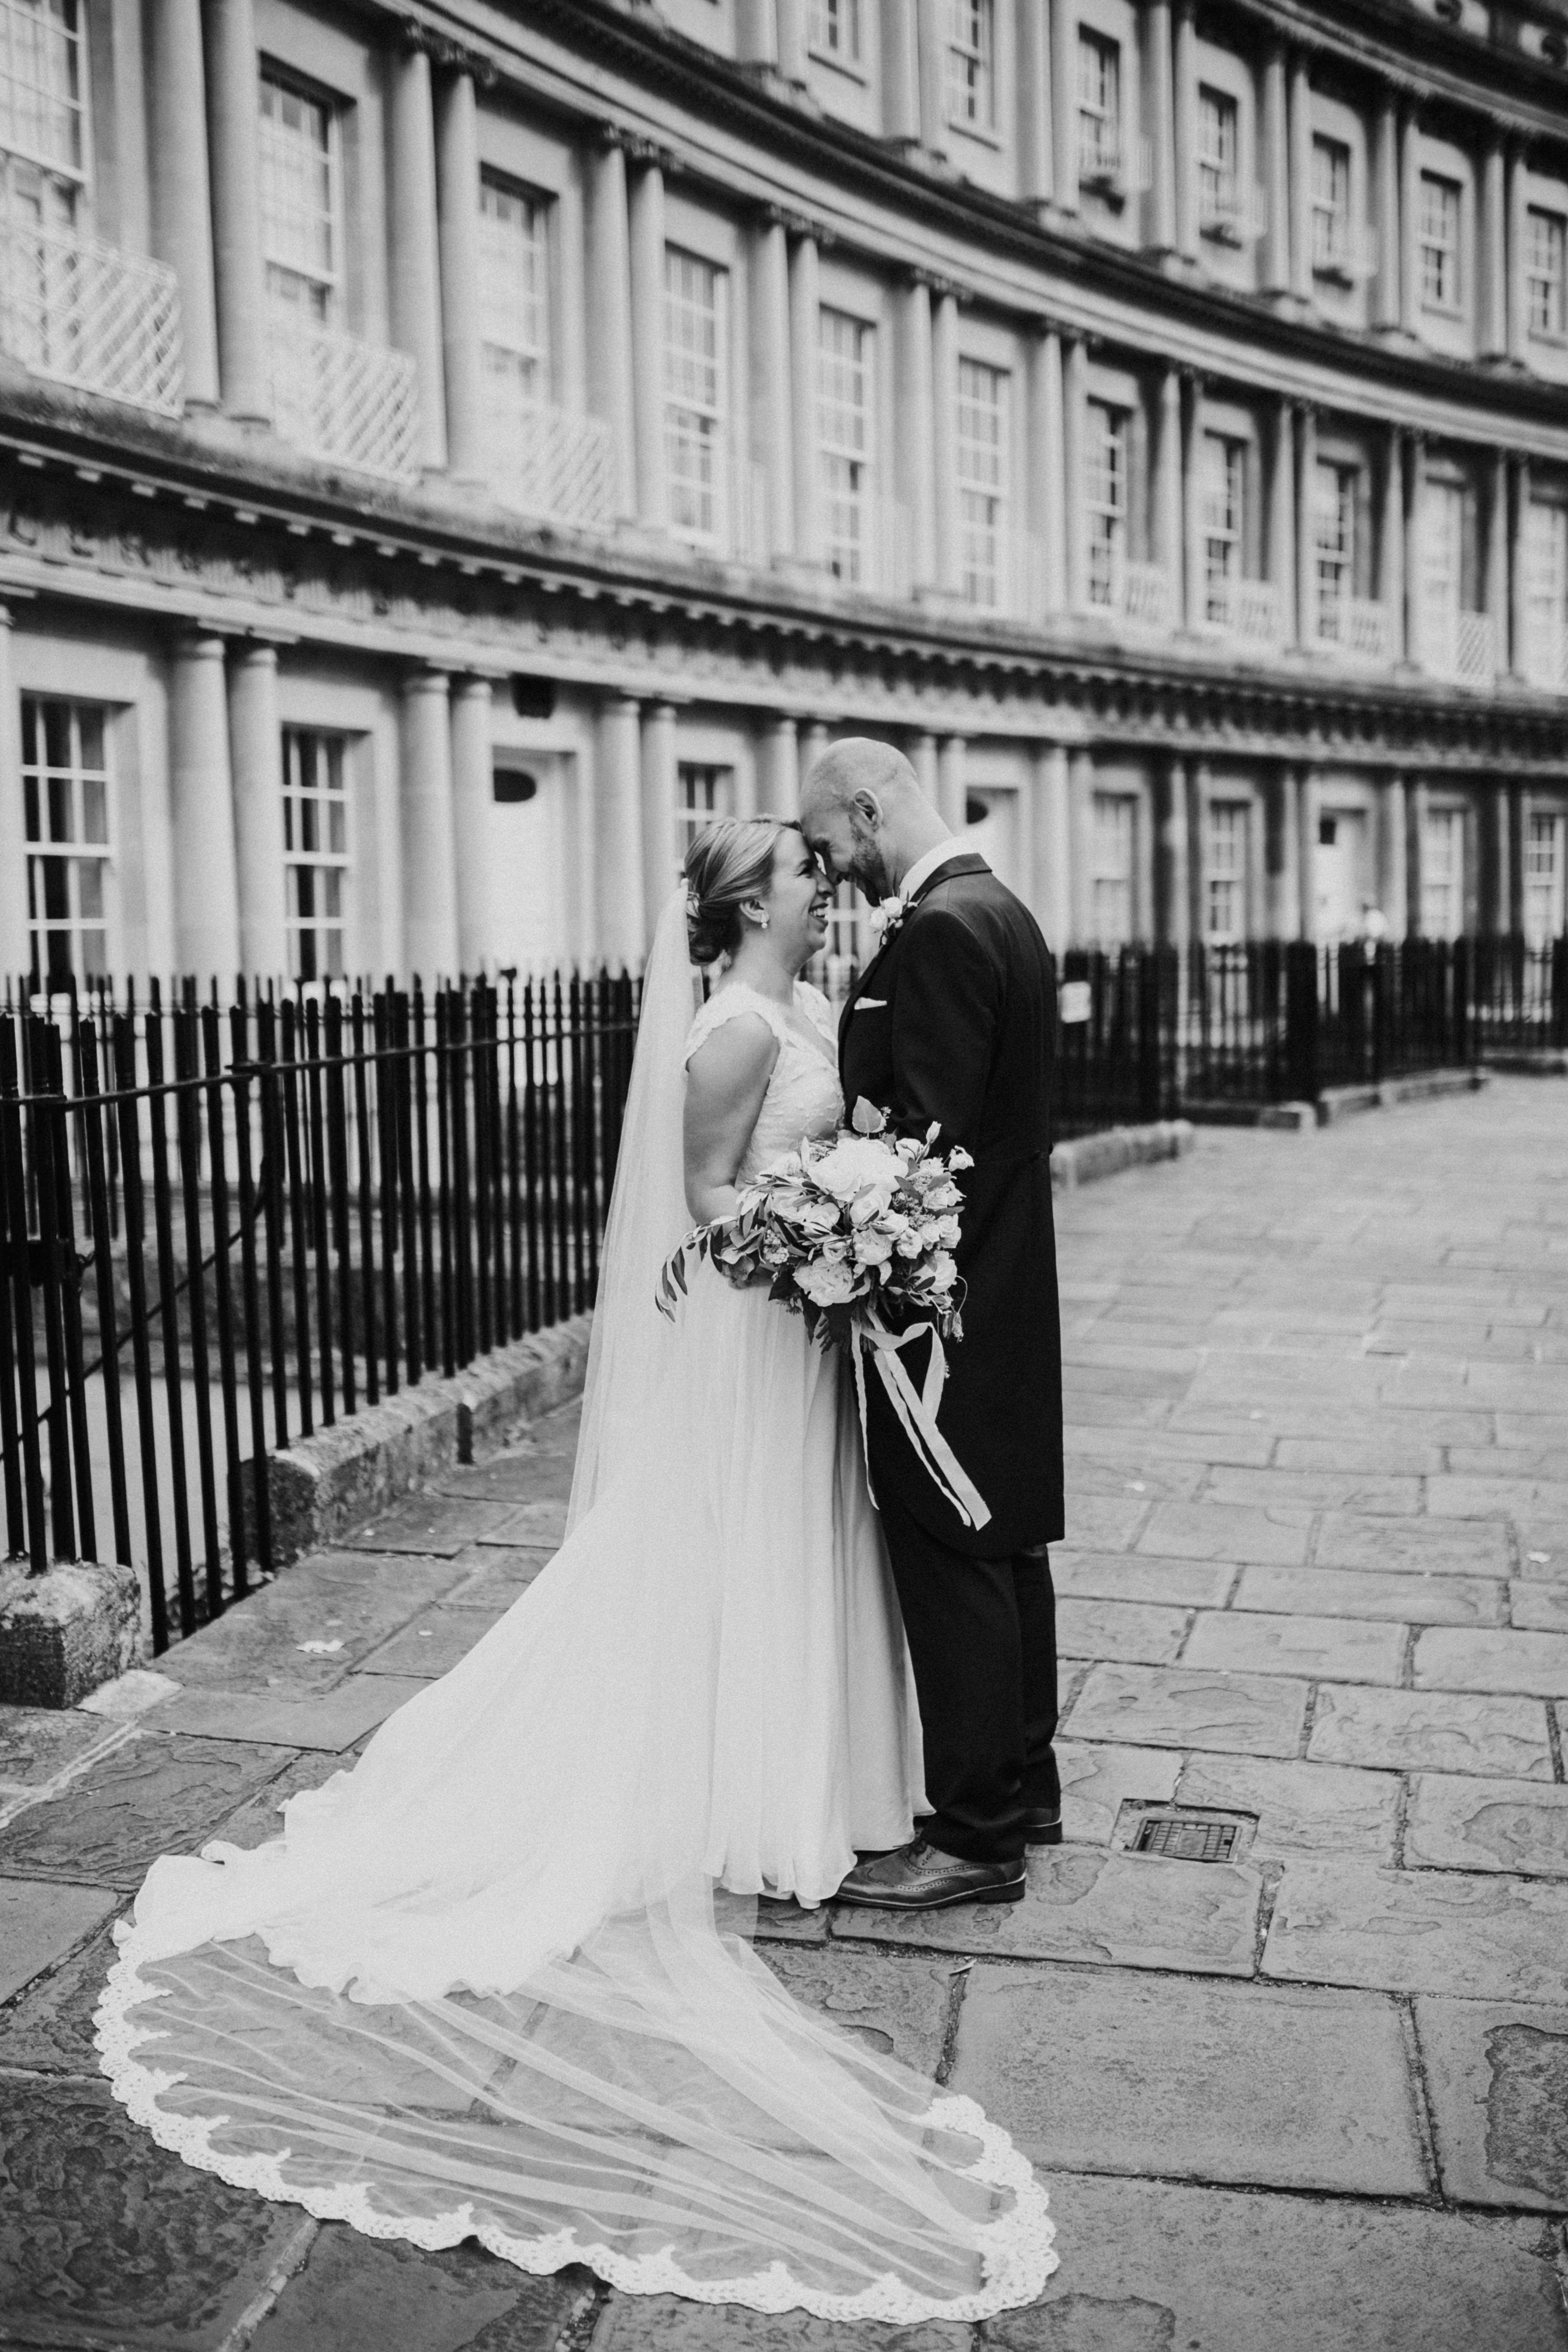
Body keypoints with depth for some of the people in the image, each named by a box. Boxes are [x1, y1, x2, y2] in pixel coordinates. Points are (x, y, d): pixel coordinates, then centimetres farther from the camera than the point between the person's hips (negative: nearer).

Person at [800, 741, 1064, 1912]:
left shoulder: (940, 930, -19)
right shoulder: (1003, 912, 13)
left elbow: (930, 1134, -24)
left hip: (946, 1297, -10)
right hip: (1006, 1287, 10)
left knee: (951, 1558, -1)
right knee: (1005, 1542, 18)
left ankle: (978, 1836, 9)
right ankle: (1023, 1784, 32)